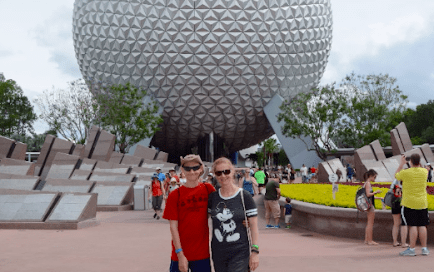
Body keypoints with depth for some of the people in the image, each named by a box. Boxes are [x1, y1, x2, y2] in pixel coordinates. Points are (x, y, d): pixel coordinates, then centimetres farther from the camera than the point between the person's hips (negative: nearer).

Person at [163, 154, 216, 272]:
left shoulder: (208, 189, 2)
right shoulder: (175, 195, -3)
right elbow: (173, 226, -5)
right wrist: (180, 254, -11)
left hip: (202, 253, 2)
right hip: (180, 253, -1)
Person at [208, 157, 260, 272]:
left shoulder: (245, 196, -3)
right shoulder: (213, 197, 6)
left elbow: (253, 227, -3)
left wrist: (255, 251, -8)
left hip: (239, 253, -4)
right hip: (218, 253, 4)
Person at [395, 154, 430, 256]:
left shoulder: (405, 172, -12)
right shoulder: (424, 171, 0)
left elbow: (396, 176, 10)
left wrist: (402, 164, 15)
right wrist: (417, 164, 28)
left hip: (409, 203, -4)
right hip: (422, 203, 4)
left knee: (412, 226, -4)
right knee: (422, 226, 8)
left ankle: (412, 249, -3)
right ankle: (424, 248, 12)